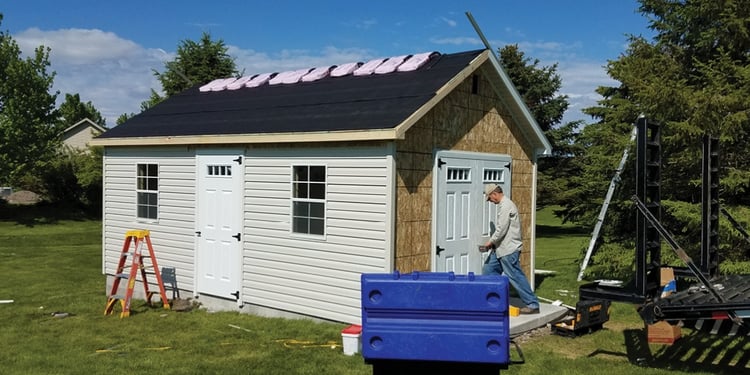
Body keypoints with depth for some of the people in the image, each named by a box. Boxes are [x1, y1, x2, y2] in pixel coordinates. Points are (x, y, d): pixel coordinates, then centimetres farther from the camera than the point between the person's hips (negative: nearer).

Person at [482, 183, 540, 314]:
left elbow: (501, 229, -21)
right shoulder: (504, 204, 16)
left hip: (508, 249, -11)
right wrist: (494, 242, 16)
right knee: (488, 270, 15)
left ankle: (532, 305, -1)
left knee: (516, 276, -7)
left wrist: (491, 241, -8)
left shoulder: (505, 206, -17)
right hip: (501, 248, 11)